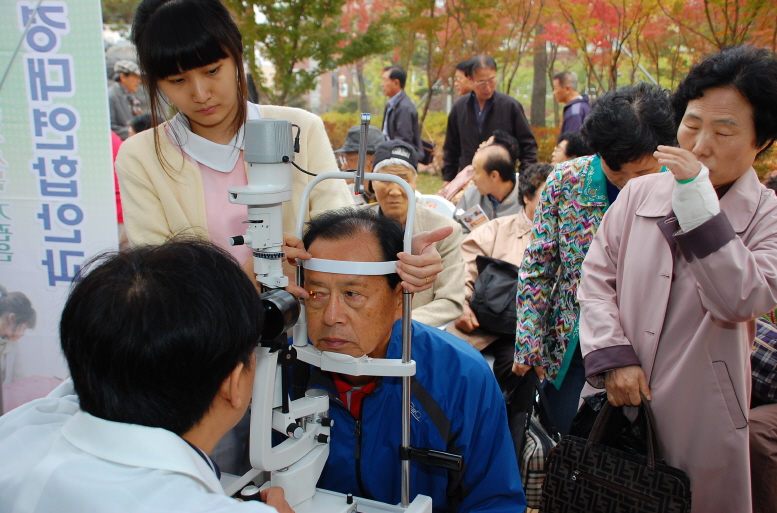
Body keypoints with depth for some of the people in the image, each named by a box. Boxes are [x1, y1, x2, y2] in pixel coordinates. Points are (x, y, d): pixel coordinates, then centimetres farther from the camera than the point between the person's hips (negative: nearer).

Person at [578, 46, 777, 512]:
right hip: (614, 404, 2)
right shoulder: (638, 194, 3)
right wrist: (613, 357, -12)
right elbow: (597, 278, 1)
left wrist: (697, 200, -22)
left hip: (698, 421, -2)